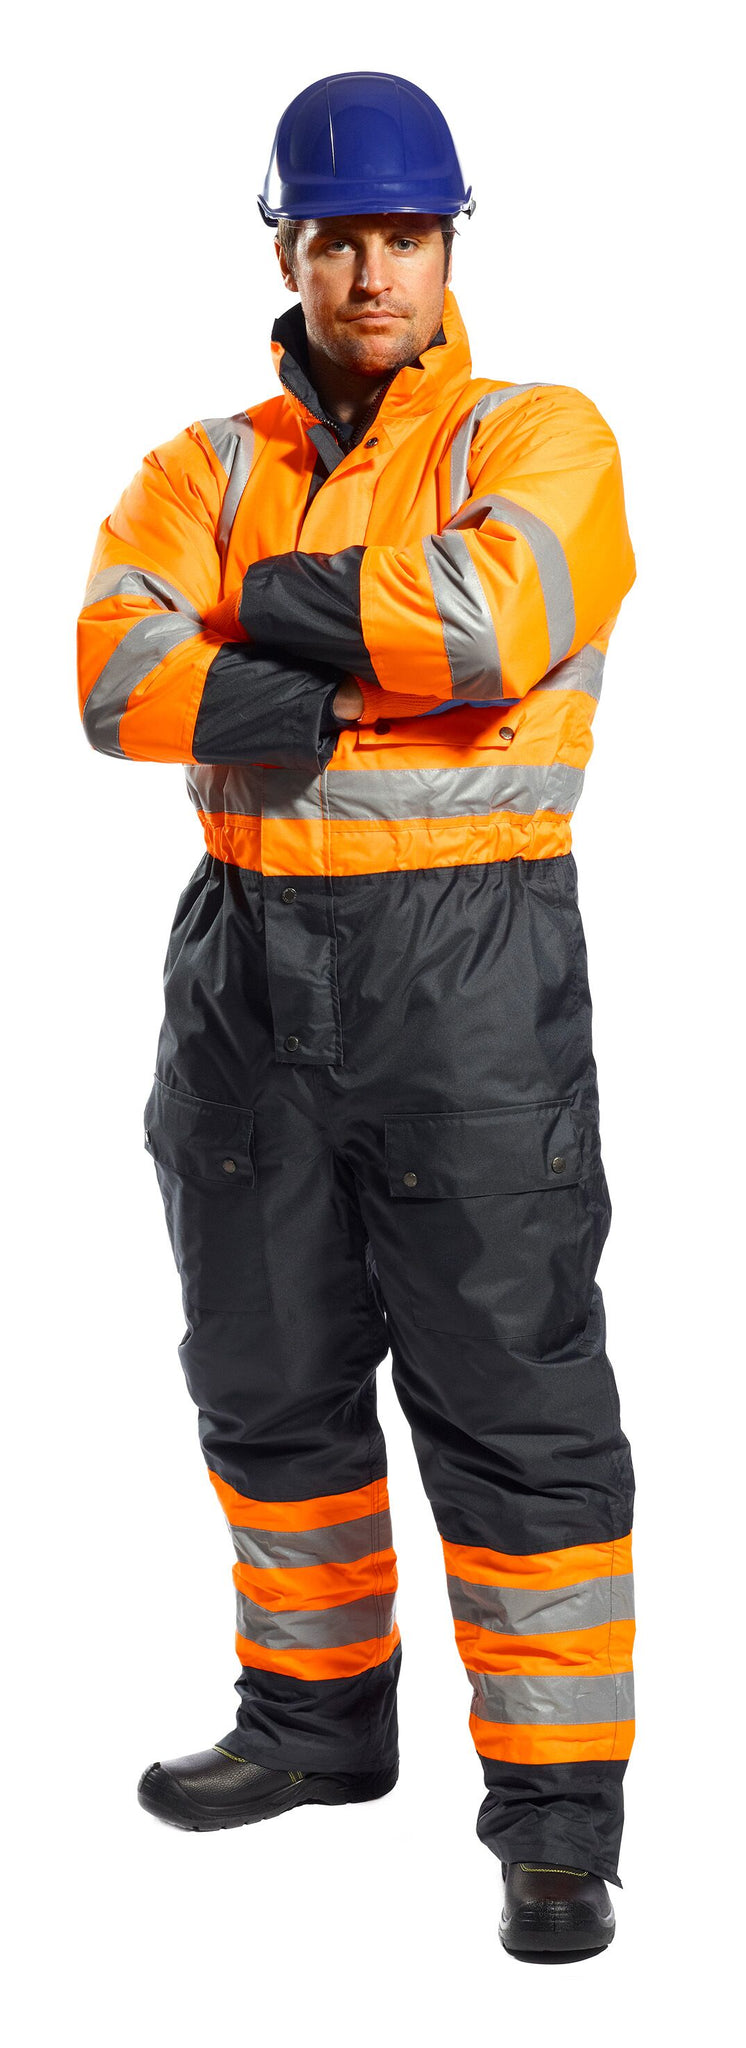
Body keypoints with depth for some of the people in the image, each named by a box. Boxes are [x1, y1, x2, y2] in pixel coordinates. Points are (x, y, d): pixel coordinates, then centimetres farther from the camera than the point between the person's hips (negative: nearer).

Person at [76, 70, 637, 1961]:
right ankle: (318, 1713, 34)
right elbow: (120, 673, -9)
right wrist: (374, 680, -18)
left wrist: (270, 608, -10)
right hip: (250, 956, 5)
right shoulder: (210, 468, 10)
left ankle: (559, 1808, 4)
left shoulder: (538, 438, 0)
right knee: (269, 1365, 15)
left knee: (511, 1392, -4)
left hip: (470, 965, -5)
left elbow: (496, 616, -22)